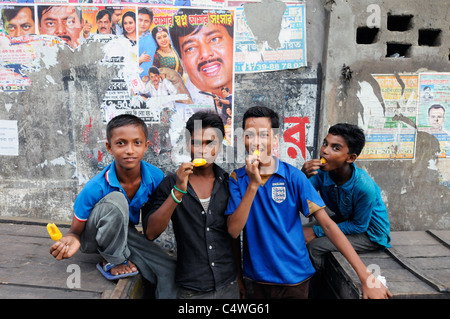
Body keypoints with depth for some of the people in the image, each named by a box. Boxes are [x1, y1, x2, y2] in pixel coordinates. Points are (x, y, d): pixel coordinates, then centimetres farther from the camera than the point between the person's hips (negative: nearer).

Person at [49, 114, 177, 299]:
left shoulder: (156, 177, -19)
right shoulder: (95, 188, -29)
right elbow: (76, 231, -17)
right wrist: (71, 240, -38)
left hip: (125, 234, 3)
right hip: (94, 238, -3)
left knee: (168, 270, -18)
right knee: (115, 200, -35)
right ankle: (113, 261, -11)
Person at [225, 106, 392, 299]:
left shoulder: (293, 176, -11)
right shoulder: (237, 178, -6)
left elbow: (327, 224, -12)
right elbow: (234, 231, -14)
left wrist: (365, 276, -16)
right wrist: (253, 185, -25)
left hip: (293, 278, -1)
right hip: (258, 276, 1)